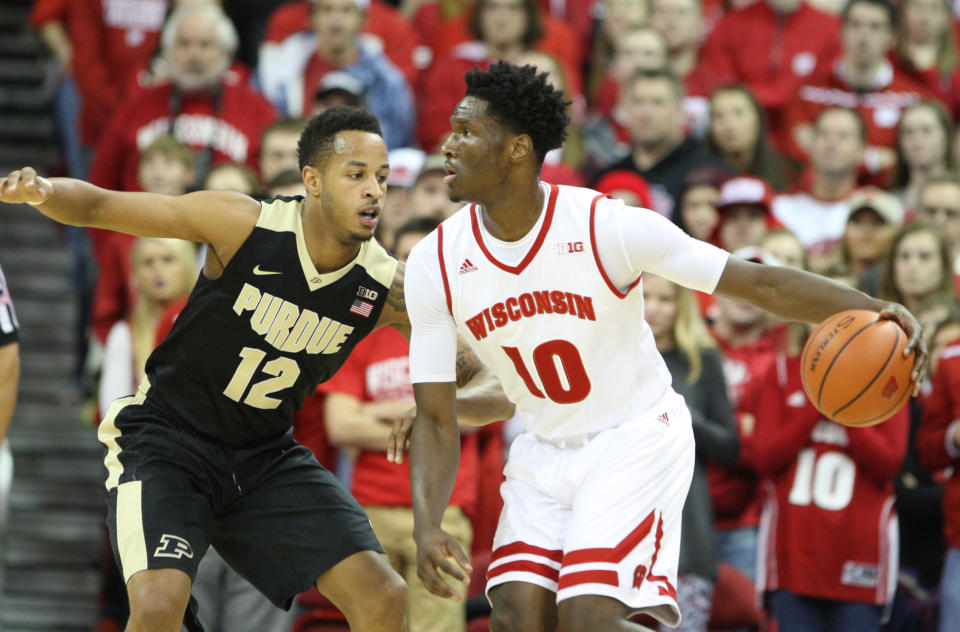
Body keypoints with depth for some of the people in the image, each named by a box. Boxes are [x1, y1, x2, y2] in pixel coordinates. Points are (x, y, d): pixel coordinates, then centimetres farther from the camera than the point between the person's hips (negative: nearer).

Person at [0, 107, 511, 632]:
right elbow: (96, 205, -15)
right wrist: (42, 191, -38)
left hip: (266, 456, 4)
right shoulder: (244, 225, -20)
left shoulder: (388, 288, -12)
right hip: (164, 439, -4)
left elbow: (493, 388, -7)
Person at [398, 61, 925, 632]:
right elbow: (437, 419, -6)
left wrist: (875, 311, -34)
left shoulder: (607, 226, -21)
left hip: (638, 440, -4)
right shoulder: (434, 264, -10)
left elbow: (760, 284, -19)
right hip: (544, 451, 4)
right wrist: (426, 527, -22)